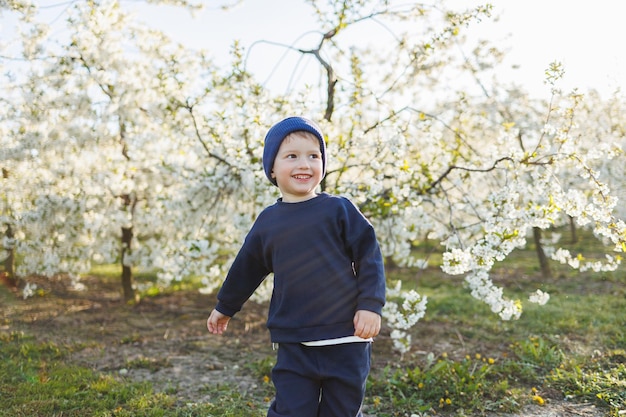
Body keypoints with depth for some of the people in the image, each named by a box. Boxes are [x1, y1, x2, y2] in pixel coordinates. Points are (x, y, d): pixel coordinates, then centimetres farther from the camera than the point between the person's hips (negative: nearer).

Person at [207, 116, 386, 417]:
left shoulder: (339, 209, -3)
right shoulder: (267, 222, 6)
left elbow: (369, 256, -3)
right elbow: (245, 269, 19)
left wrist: (370, 304, -12)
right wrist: (225, 307, 30)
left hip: (345, 340, -1)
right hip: (293, 344, 2)